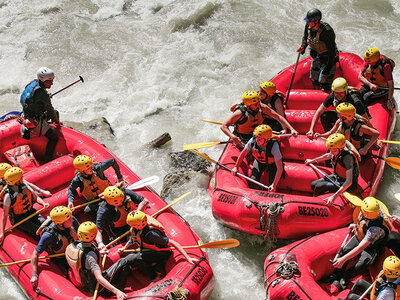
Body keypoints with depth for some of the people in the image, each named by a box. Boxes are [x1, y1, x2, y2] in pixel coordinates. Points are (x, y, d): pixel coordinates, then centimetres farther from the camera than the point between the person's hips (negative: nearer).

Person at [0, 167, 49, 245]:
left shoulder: (24, 186, -3)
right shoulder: (8, 196, -19)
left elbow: (35, 197, 8)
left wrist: (44, 203, -13)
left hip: (30, 211, 5)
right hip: (19, 219, -5)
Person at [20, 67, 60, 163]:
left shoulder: (33, 83, -3)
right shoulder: (41, 93, -30)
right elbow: (50, 109, -19)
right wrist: (57, 122, -3)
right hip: (35, 122, -9)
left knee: (56, 112, 26)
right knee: (54, 138, -7)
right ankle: (47, 161, -4)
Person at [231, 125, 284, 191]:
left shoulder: (274, 145, -40)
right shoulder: (253, 141, -31)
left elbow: (280, 168, -38)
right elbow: (243, 153, -9)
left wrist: (274, 184, -43)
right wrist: (236, 167, -4)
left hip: (272, 163, -3)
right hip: (259, 161, 3)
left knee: (271, 187, -15)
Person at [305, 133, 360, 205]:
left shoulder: (347, 156, -34)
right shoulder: (336, 151, -12)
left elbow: (349, 181, -38)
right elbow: (328, 155, 17)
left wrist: (334, 196, -45)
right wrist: (313, 160, 28)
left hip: (345, 184, -8)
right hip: (337, 176, 8)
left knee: (319, 187, -19)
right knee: (313, 185, 1)